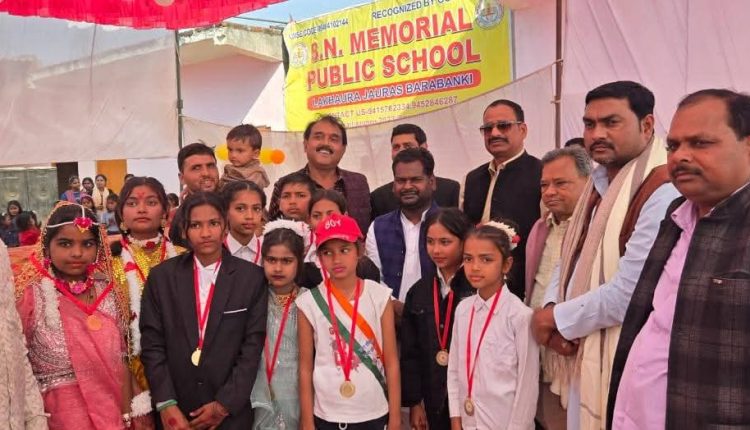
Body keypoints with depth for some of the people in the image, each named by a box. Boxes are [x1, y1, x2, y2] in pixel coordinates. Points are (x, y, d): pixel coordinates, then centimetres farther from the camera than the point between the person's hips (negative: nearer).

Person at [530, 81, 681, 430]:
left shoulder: (662, 192, -20)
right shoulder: (598, 186, 10)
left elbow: (630, 292, -25)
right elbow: (570, 261, 13)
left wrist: (557, 319, -11)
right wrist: (550, 310, -7)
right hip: (582, 357, 8)